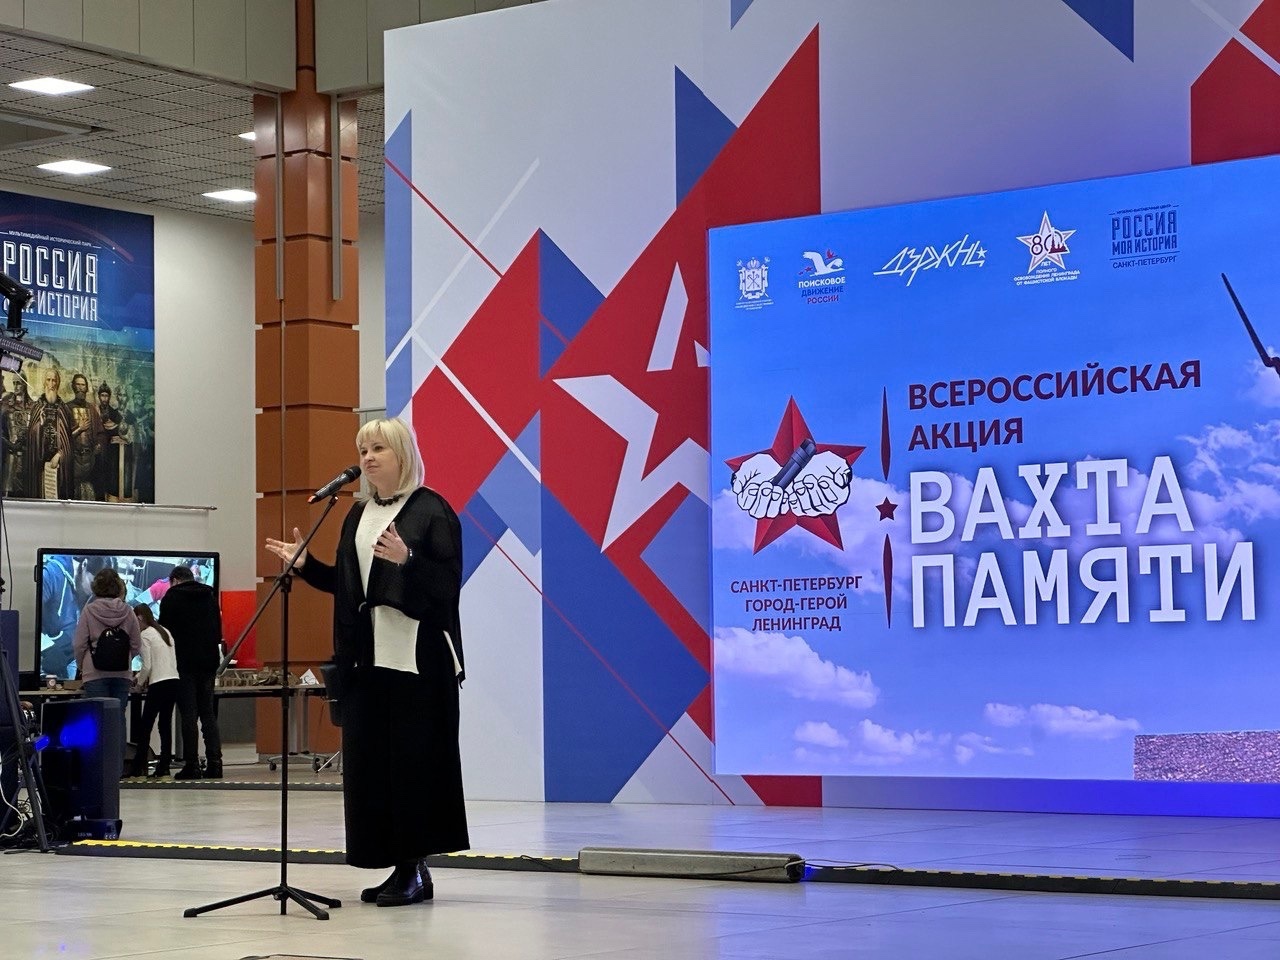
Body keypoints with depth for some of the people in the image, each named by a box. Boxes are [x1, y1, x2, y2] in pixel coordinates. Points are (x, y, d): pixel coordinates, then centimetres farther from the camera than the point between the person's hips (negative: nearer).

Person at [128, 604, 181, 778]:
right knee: (166, 725, 7)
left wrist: (139, 682, 8)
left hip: (159, 685, -7)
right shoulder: (165, 632, 17)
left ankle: (139, 768, -2)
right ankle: (164, 767, 4)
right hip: (174, 681, 7)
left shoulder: (145, 636, -5)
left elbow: (147, 666, -11)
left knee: (146, 726, -1)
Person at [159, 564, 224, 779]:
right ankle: (214, 763, -1)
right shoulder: (210, 596, 13)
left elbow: (165, 631, -2)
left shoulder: (172, 597, -1)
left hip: (184, 663, -4)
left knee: (188, 715, -2)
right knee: (209, 713, 8)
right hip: (209, 662, 4)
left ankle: (191, 765, -4)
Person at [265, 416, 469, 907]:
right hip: (367, 658, 7)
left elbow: (448, 581, -12)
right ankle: (398, 867, 11)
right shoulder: (359, 514, 16)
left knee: (413, 760, -5)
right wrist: (307, 564, 7)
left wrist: (407, 560, -26)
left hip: (417, 659, -7)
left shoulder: (431, 510, -5)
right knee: (369, 761, 5)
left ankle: (416, 869, 1)